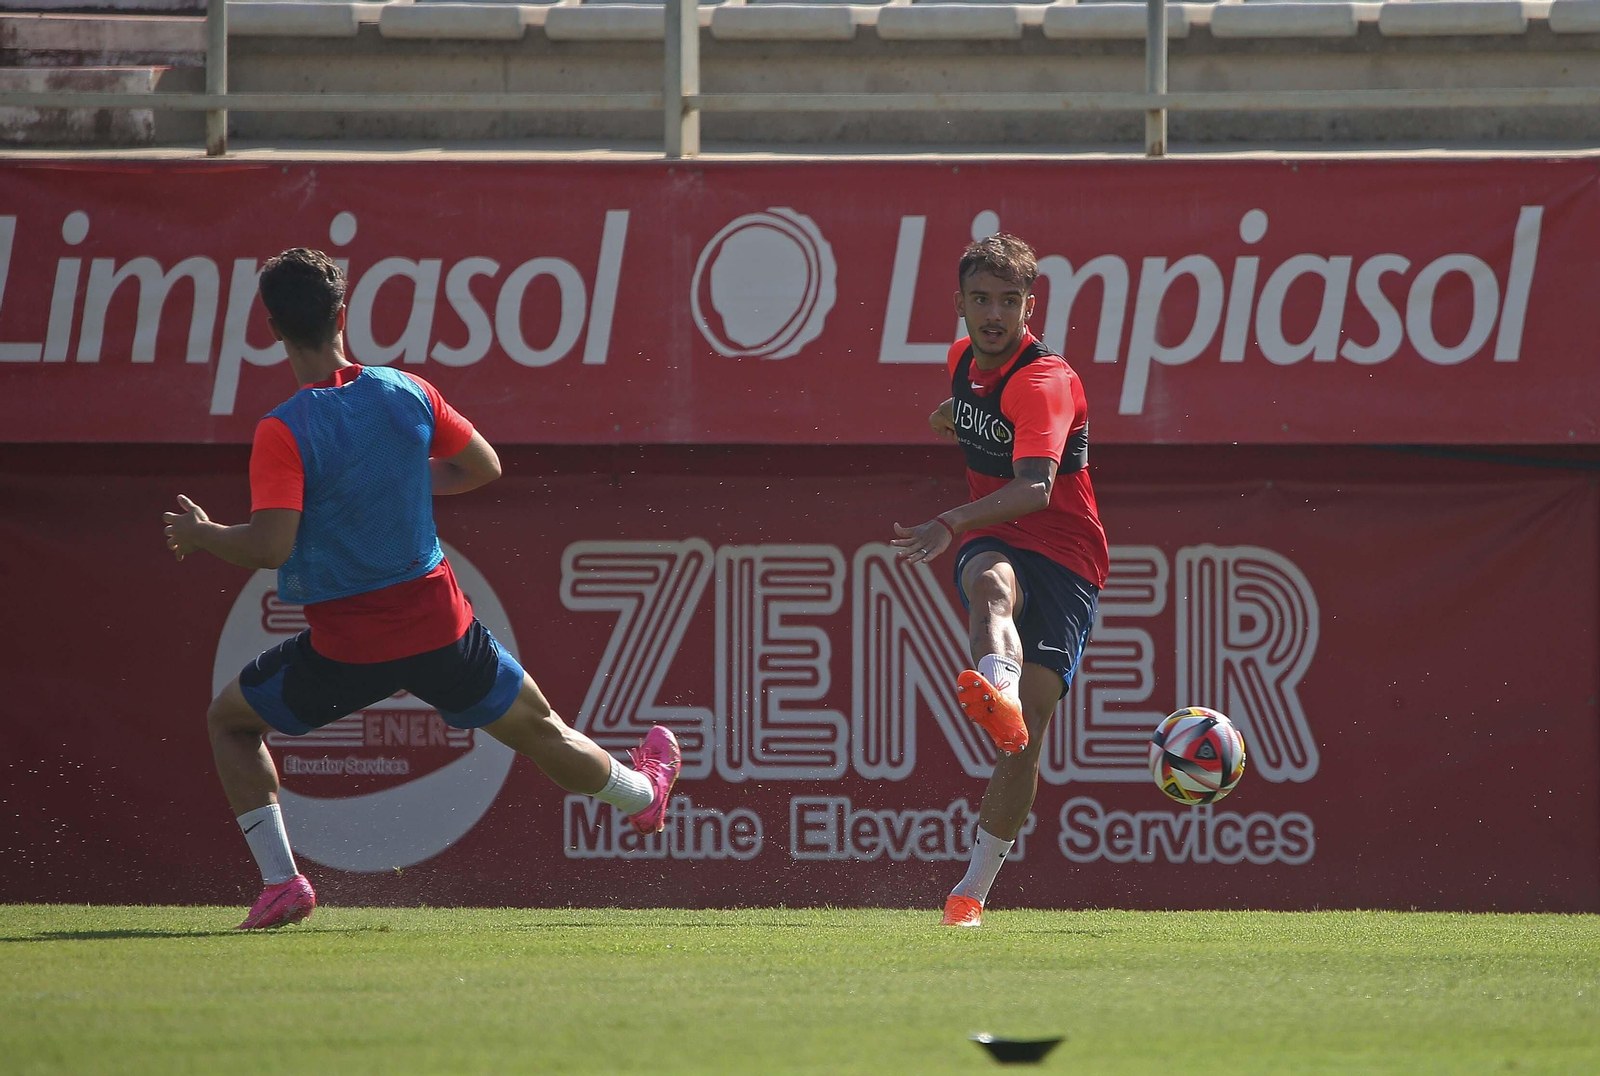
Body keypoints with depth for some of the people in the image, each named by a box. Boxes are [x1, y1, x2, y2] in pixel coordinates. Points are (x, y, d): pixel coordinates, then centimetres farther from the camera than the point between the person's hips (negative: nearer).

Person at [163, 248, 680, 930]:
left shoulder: (283, 433, -16)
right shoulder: (406, 394, -3)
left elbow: (268, 546, -24)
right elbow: (483, 468, 9)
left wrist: (198, 534, -5)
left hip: (345, 646, -3)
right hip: (439, 626, 3)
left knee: (229, 721, 20)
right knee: (540, 730, 26)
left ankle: (281, 880, 8)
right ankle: (643, 794, 52)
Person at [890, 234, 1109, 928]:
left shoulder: (1044, 381, -17)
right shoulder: (964, 360, 7)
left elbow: (1034, 487, -36)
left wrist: (952, 525, -48)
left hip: (1063, 552, -4)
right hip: (993, 541, 4)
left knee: (1029, 722, -14)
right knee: (991, 584, -37)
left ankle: (975, 885, -3)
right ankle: (997, 689, -73)